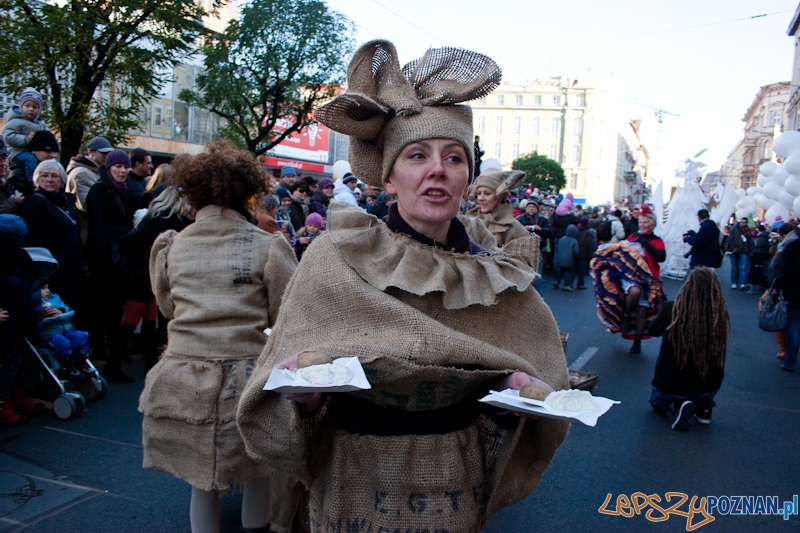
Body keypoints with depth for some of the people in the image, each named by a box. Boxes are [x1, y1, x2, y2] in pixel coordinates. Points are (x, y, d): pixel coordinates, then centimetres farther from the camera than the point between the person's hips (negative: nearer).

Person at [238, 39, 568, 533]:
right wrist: (302, 394, -30)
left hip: (453, 493, 3)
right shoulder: (334, 258, -13)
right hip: (355, 487, -2)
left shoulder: (498, 280, -5)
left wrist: (519, 392, -17)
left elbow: (544, 378, 4)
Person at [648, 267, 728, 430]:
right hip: (708, 388, 3)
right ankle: (704, 407, 16)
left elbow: (652, 330, 2)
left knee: (657, 401, 31)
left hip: (670, 385, -3)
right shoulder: (720, 315, -15)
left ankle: (676, 407, -1)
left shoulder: (671, 310, -20)